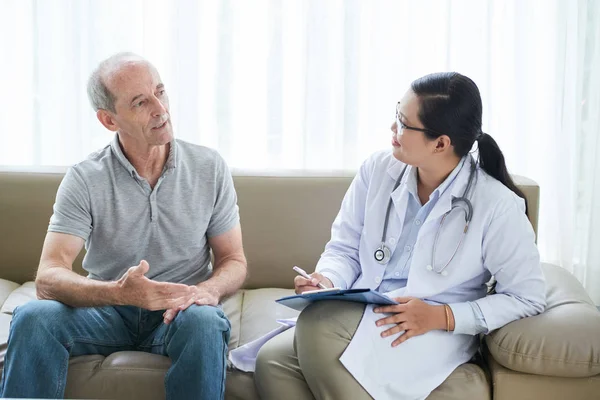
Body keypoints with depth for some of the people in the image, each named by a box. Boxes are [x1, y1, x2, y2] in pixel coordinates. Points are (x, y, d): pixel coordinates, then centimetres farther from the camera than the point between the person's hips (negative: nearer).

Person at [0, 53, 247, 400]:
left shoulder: (210, 168, -2)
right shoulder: (85, 179, -6)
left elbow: (234, 261, 3)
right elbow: (49, 278, -16)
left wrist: (209, 290, -22)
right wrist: (119, 293, -36)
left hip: (179, 310, 0)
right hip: (108, 308, 0)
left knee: (204, 321, -35)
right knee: (33, 318, -28)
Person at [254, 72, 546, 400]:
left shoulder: (497, 205, -11)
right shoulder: (379, 169, 2)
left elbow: (528, 297, -6)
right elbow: (345, 249, 9)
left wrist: (442, 316, -17)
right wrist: (327, 281, -15)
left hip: (435, 332, -4)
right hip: (359, 315, 5)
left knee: (318, 325, -33)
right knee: (272, 360, -25)